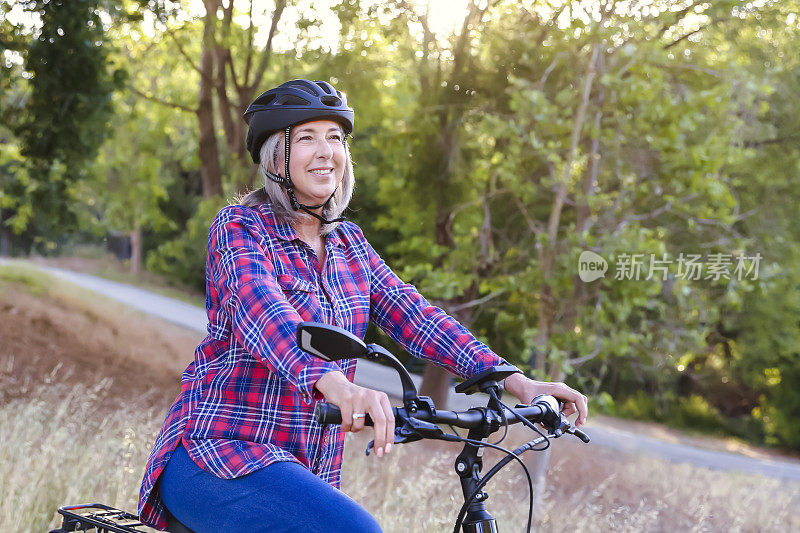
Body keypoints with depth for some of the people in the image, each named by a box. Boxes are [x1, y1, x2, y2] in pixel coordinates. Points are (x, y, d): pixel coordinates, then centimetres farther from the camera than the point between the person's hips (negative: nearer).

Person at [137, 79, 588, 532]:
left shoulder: (348, 243, 12)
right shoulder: (240, 228, -8)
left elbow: (412, 314, 1)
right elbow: (259, 307, -27)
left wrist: (515, 380, -12)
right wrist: (331, 382, -47)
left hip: (309, 472, 7)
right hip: (216, 457, -7)